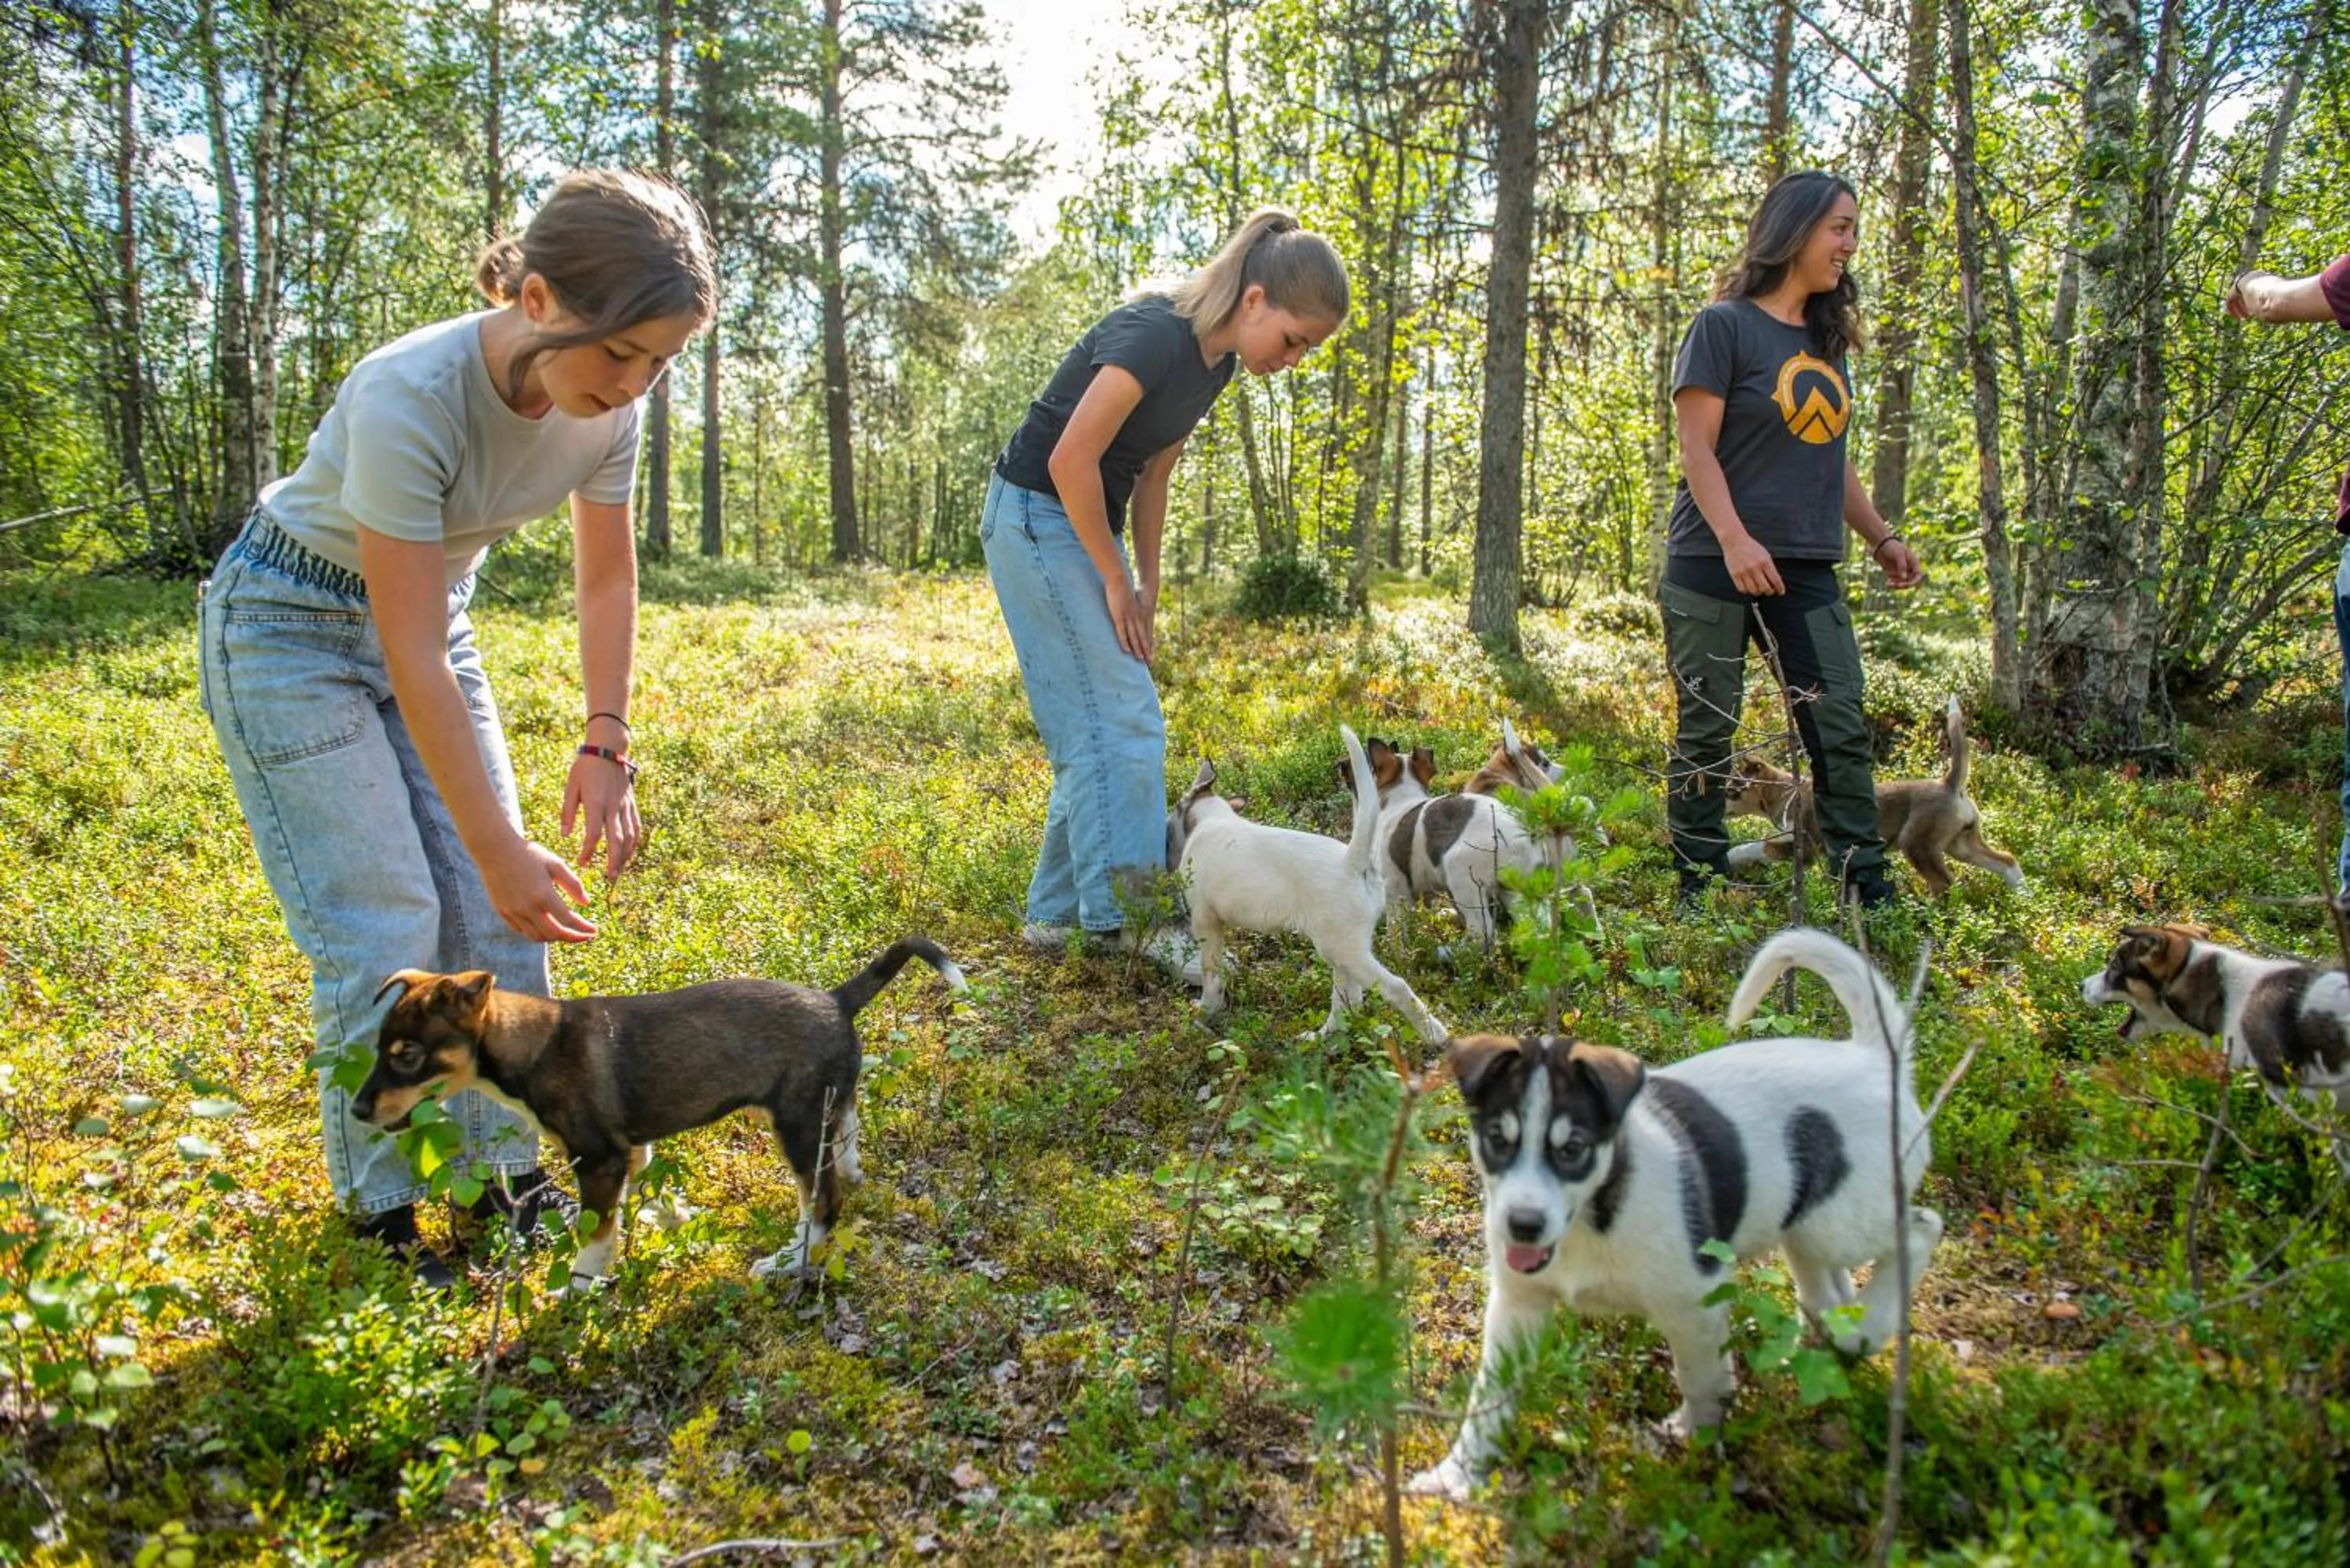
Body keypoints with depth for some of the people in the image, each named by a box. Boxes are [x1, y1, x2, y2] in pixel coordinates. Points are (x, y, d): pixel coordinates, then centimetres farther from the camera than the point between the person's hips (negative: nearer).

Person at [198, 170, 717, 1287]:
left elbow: (606, 579, -2)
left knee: (495, 911, -1)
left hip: (429, 609, 6)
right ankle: (383, 1209, 8)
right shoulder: (409, 398, -35)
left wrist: (604, 742, -11)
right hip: (289, 626, -6)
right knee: (383, 924, -8)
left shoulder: (606, 402, -16)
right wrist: (500, 845, -31)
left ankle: (508, 1171, 13)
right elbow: (415, 662, -33)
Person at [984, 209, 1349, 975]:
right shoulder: (1155, 336, -23)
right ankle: (1132, 911, -12)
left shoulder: (1217, 359, 5)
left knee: (1097, 731, 7)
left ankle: (1058, 912, 13)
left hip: (1088, 522, 9)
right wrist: (1117, 583, -16)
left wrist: (1145, 588, 9)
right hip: (1037, 516, -9)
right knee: (1121, 720, -14)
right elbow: (1070, 461, -25)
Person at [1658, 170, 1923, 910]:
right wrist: (1734, 538, -23)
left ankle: (1870, 892, 6)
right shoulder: (1725, 325, -4)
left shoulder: (1824, 340, 17)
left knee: (1842, 730, 1)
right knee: (1707, 733, 0)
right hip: (1715, 565, -6)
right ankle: (1699, 897, 9)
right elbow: (1696, 447, -11)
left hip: (1805, 569, 7)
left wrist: (1880, 537, 16)